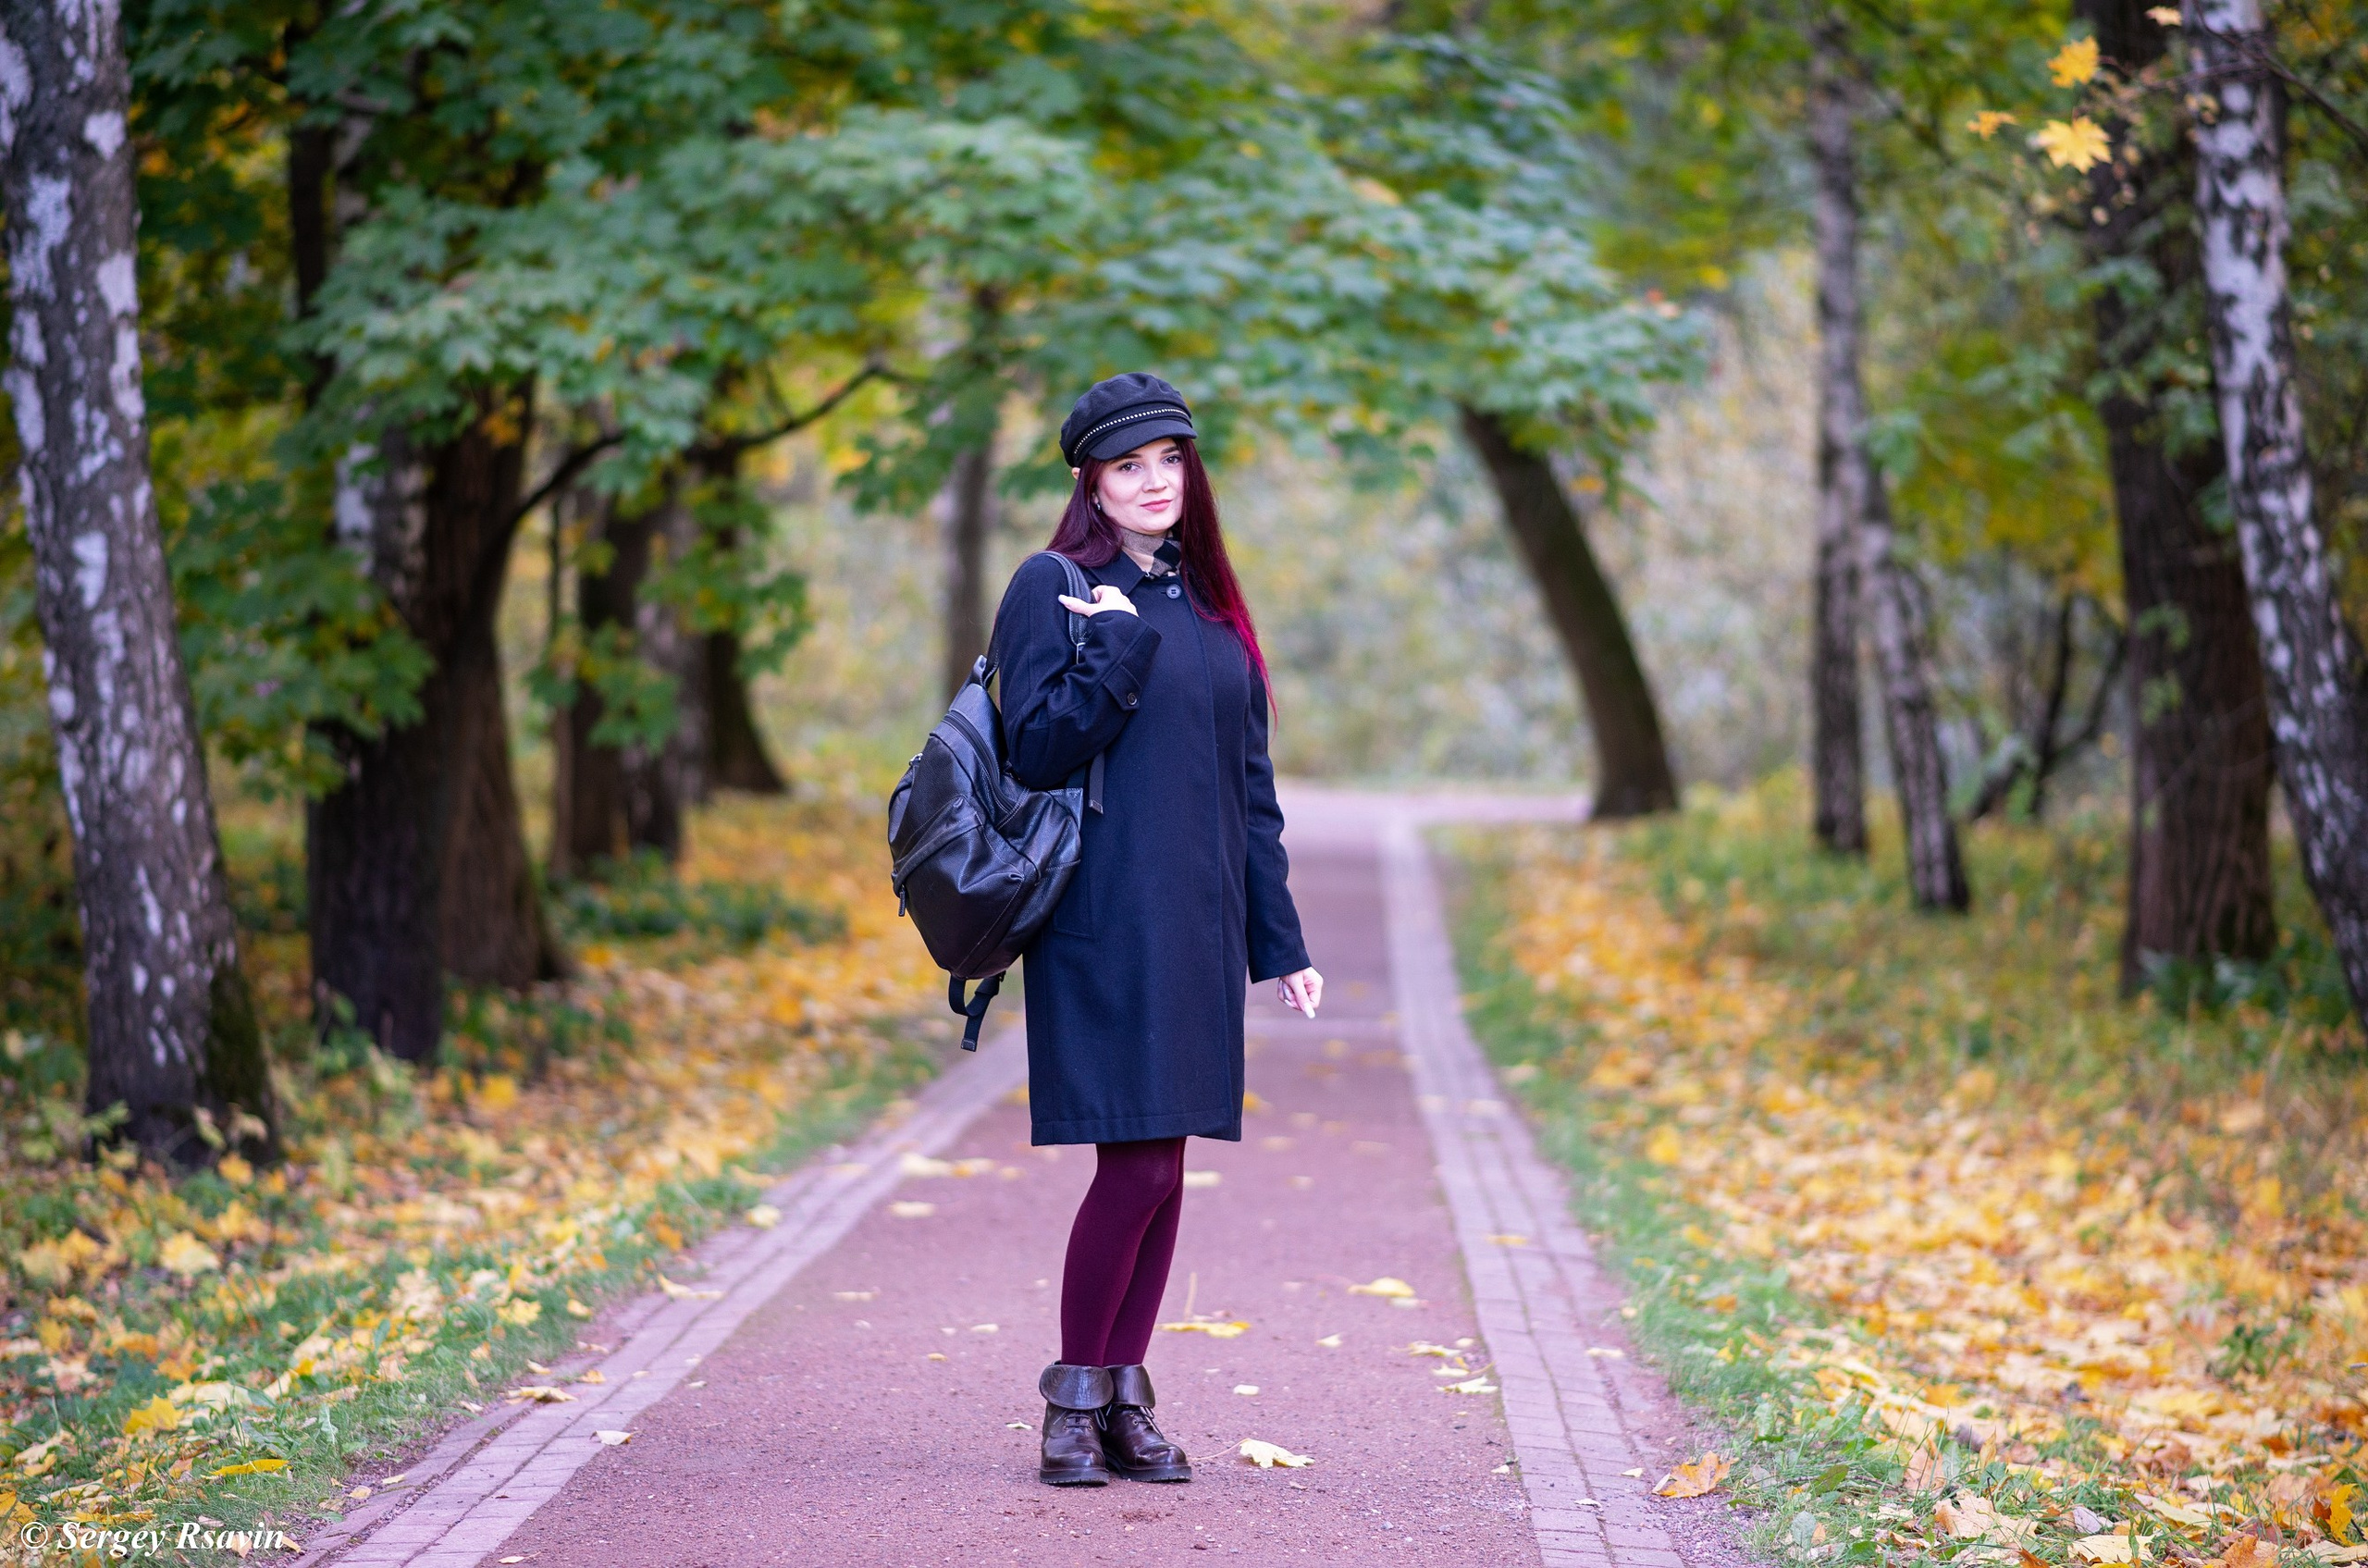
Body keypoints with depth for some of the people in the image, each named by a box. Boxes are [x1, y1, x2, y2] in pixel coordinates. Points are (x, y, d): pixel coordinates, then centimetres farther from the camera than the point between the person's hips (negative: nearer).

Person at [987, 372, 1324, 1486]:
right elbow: (1036, 751, -11)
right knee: (1135, 1163, -9)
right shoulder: (1053, 588, -2)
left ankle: (1126, 1397, 14)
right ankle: (1074, 1395, 5)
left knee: (1163, 1165, 6)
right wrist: (1119, 644, -17)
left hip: (1196, 925, 6)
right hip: (1106, 923, -6)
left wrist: (1280, 938, 14)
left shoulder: (1206, 601, 16)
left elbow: (1248, 781, 17)